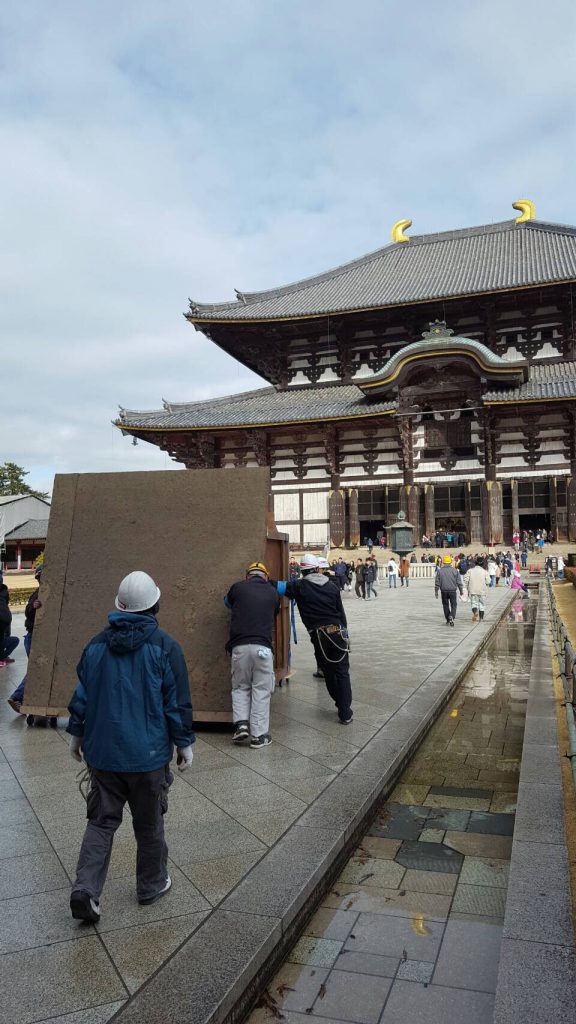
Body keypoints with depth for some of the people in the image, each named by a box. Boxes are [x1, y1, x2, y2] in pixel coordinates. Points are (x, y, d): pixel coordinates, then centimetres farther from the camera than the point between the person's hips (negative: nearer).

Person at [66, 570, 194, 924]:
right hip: (148, 752, -3)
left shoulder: (97, 644, 0)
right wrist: (184, 742, 1)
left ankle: (86, 889, 2)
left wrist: (77, 732, 20)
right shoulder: (165, 647, -13)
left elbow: (82, 693, 7)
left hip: (102, 751, 3)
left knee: (101, 820, 14)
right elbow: (178, 702, -10)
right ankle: (152, 884, 29)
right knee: (150, 822, 14)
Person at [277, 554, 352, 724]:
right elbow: (341, 612, 12)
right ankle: (345, 713, 3)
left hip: (319, 636, -2)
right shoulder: (332, 586, 9)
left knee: (329, 672, 16)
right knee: (342, 672, 6)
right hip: (338, 632, 2)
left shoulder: (299, 586, -3)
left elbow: (278, 587, -9)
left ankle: (341, 705, 27)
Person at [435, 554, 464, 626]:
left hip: (444, 591, 1)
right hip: (453, 591, -1)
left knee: (446, 605, 12)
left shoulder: (440, 571, -2)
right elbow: (459, 582, 1)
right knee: (453, 605, 7)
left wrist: (436, 592, 7)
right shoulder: (455, 570, -2)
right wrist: (461, 590, 11)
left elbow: (437, 583, 0)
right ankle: (451, 616, -18)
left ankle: (448, 620, 17)